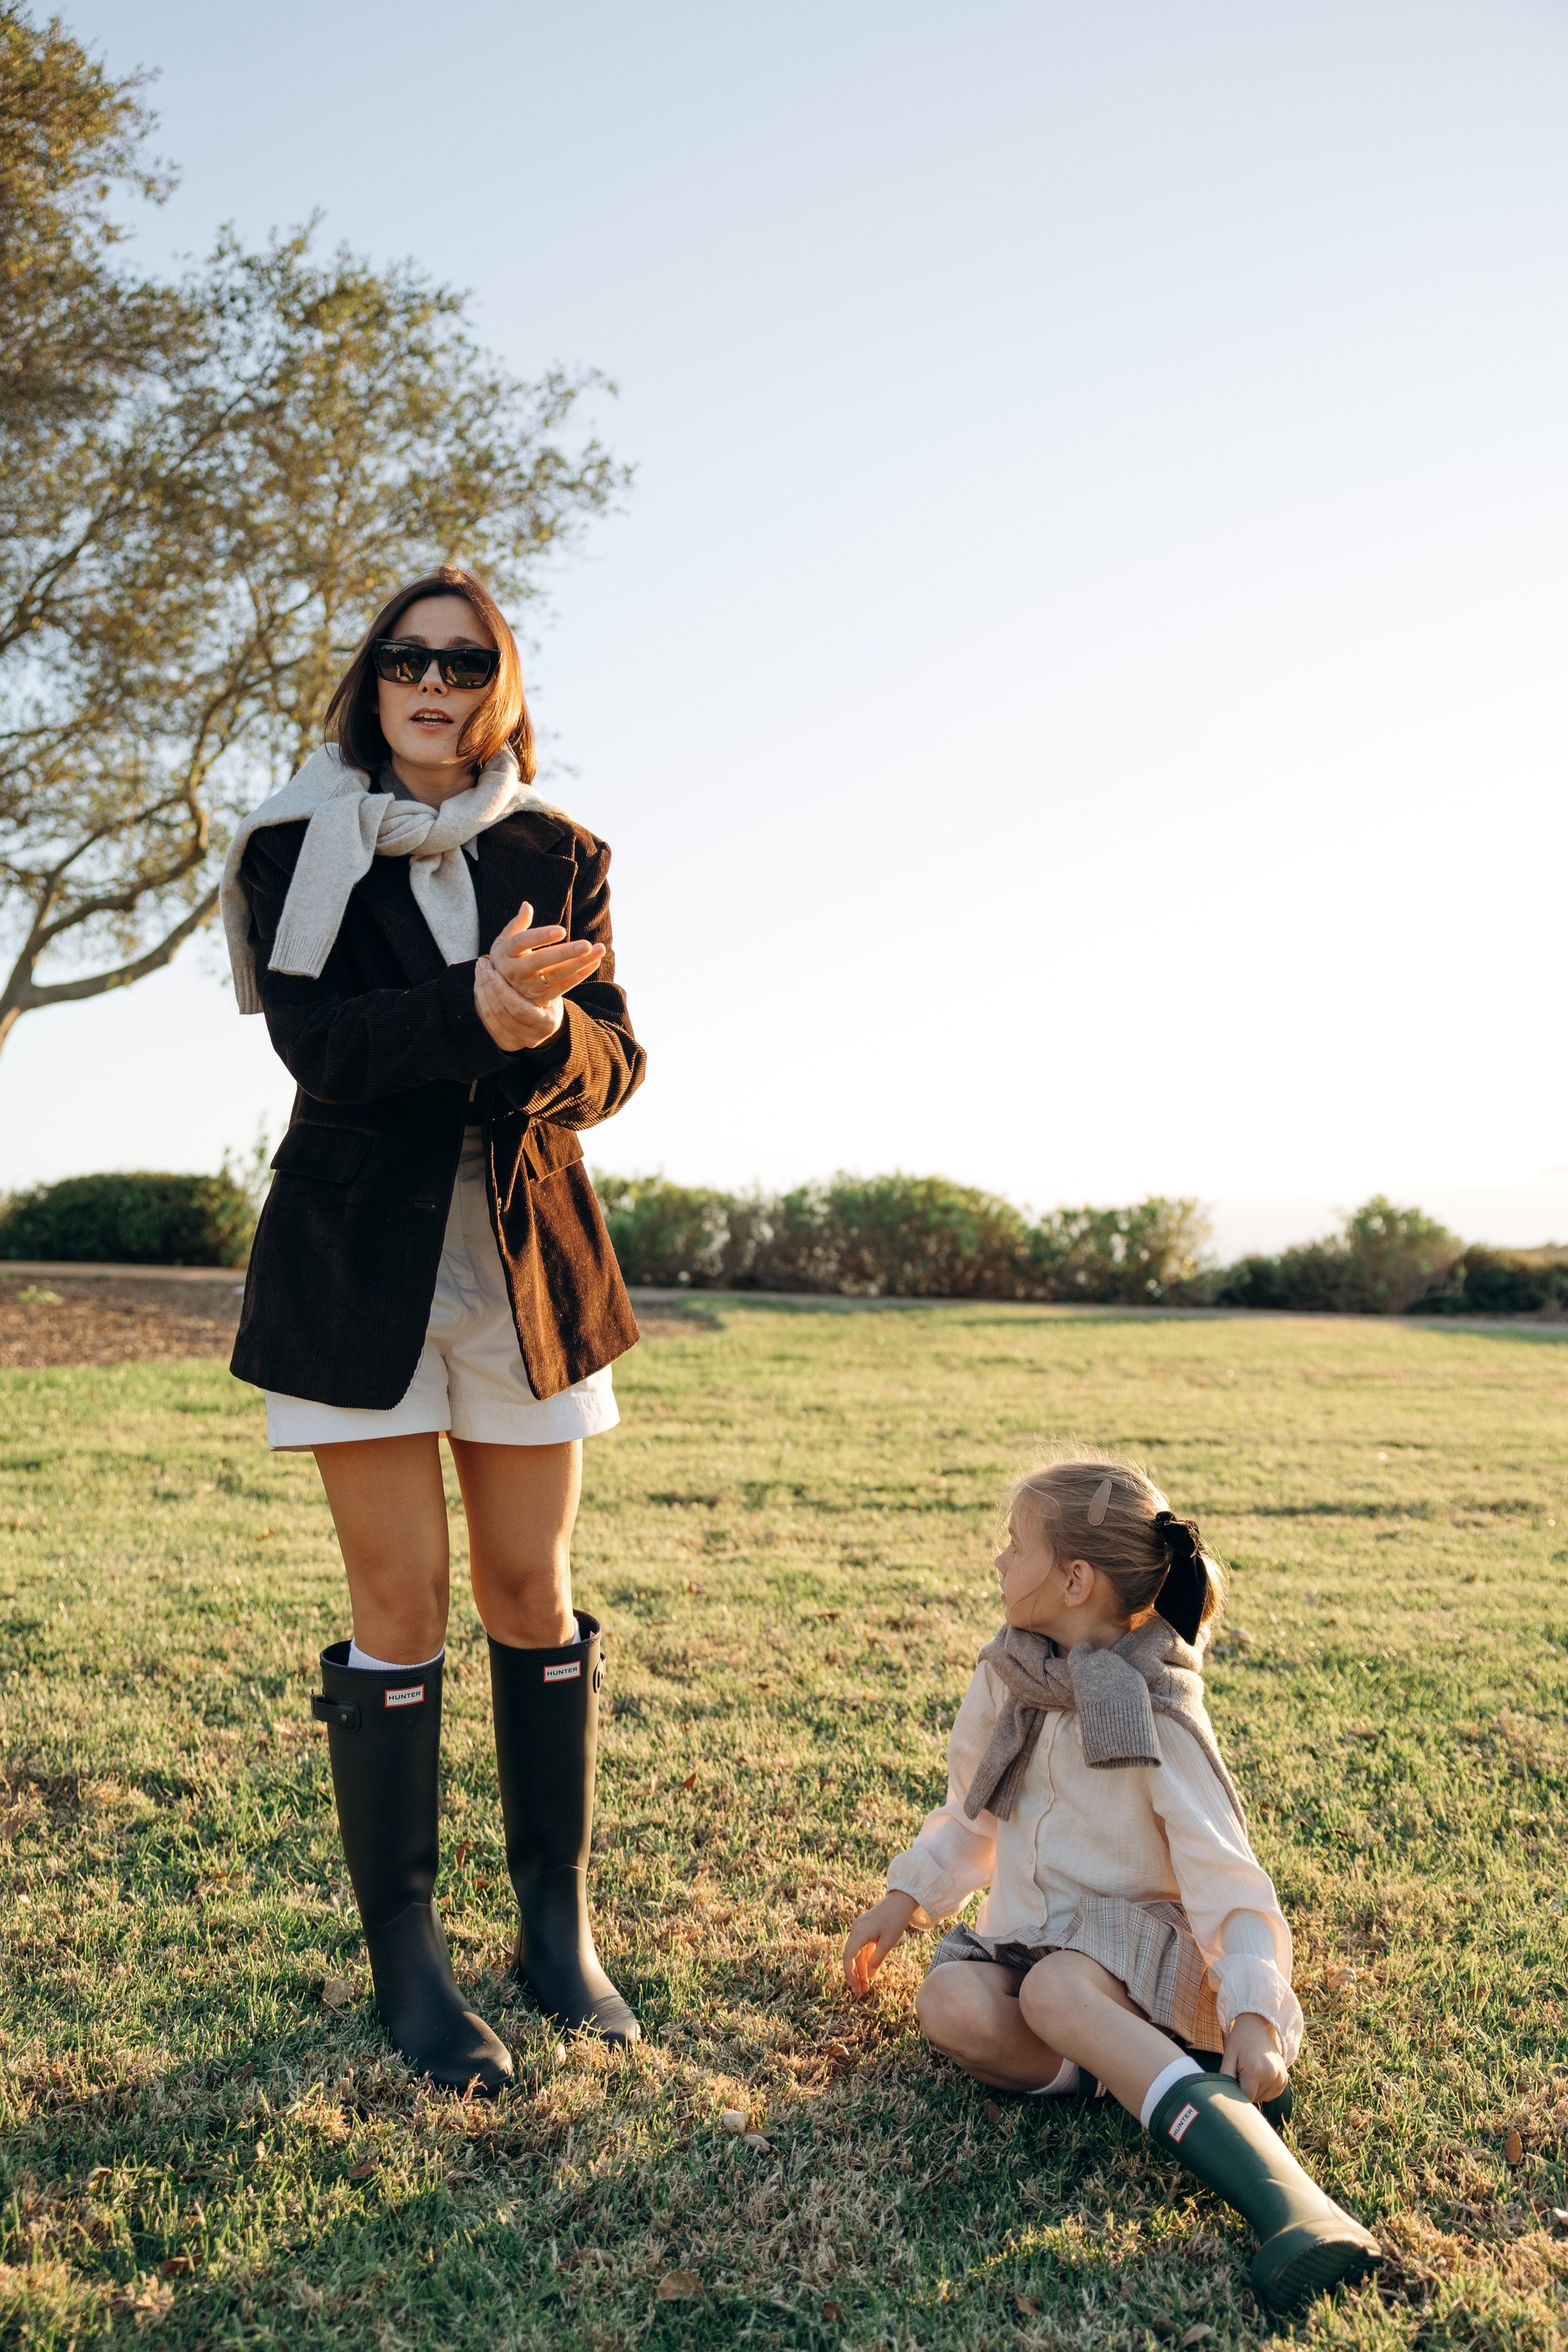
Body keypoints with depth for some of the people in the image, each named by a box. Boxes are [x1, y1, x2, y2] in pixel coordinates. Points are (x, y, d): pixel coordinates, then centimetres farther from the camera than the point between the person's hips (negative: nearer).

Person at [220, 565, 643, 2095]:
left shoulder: (557, 856, 7)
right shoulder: (300, 846, 1)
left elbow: (611, 1067, -1)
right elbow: (315, 1043, -14)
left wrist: (549, 1031, -24)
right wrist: (470, 1009, -30)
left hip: (528, 1255, 2)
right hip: (359, 1263, -2)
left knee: (536, 1595, 6)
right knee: (399, 1611, 1)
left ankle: (558, 1933, 20)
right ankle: (405, 1960, 15)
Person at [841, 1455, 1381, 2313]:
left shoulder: (1161, 1721, -14)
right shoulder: (1009, 1679, 3)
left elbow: (1227, 1882, -16)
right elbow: (970, 1813, 19)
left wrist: (1251, 2019, -28)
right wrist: (902, 1899, 15)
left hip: (1134, 1941, -5)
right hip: (1026, 1933, 5)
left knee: (1055, 1989, -41)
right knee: (952, 2004, -31)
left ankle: (1291, 2202, -44)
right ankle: (1150, 2070, -24)